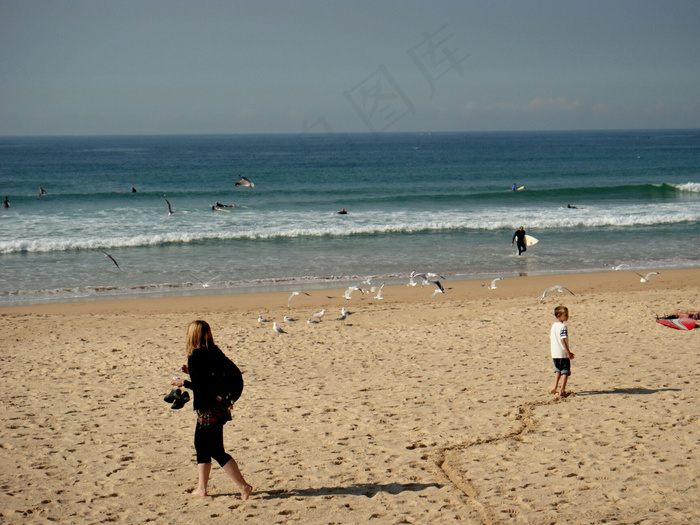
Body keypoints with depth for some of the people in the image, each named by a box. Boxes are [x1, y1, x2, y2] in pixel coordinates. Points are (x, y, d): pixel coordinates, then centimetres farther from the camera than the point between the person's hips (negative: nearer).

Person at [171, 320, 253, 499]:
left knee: (216, 451, -3)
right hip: (219, 405, 9)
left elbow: (200, 386, -20)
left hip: (208, 409, -9)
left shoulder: (195, 357, -17)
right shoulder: (214, 352, 7)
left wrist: (183, 382, -4)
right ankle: (201, 488, 25)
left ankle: (243, 486, -5)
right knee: (201, 445, 19)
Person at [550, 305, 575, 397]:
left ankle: (555, 387, 18)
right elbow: (563, 340, -22)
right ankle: (562, 390, -4)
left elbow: (550, 339, 16)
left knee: (558, 370, 24)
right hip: (563, 353, -8)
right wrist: (569, 352, -21)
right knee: (565, 371, 0)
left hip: (554, 354, 8)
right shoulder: (563, 326, -15)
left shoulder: (553, 325, 11)